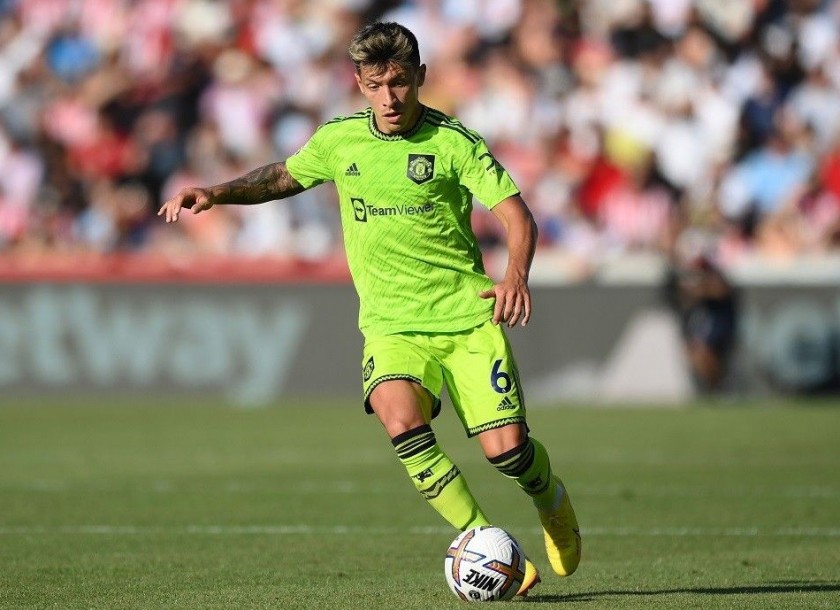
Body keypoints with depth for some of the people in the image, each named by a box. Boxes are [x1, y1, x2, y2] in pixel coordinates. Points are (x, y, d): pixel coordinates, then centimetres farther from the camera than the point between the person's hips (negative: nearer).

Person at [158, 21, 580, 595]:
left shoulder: (453, 142, -4)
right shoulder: (339, 140, 6)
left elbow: (517, 215, -9)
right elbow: (283, 177, 25)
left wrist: (516, 274, -28)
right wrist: (216, 193, 11)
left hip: (467, 317, -2)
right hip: (392, 325, 2)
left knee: (507, 448, -10)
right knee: (402, 423, -28)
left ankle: (554, 503, 28)